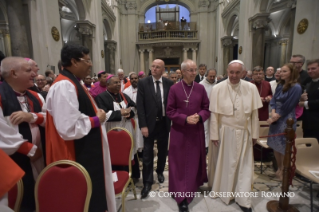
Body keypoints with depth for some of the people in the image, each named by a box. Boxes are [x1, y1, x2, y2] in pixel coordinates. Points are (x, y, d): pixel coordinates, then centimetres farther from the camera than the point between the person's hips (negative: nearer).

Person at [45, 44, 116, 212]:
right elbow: (69, 129, -30)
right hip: (78, 156, -10)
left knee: (93, 195, 25)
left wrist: (97, 115, 5)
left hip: (86, 152, 10)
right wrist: (96, 120, -17)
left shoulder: (73, 83, 10)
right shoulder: (64, 86, -22)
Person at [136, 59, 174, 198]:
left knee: (162, 151, 19)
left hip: (164, 123, 3)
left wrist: (172, 120, -3)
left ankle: (160, 172, 44)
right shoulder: (143, 83, -7)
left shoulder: (169, 83, -2)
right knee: (148, 154, 4)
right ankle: (147, 182, 20)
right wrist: (143, 125, -15)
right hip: (149, 123, -2)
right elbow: (140, 105, -10)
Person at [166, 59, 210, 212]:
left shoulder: (201, 89, 1)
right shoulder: (174, 89, -7)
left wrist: (199, 116, -16)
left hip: (196, 131, 3)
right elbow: (170, 111, -7)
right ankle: (182, 196, 19)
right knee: (180, 163, 6)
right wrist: (185, 118, -19)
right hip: (179, 131, -2)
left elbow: (206, 108, 5)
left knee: (194, 162, 16)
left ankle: (189, 191, 39)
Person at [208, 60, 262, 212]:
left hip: (244, 133, 2)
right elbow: (214, 114, -8)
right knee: (225, 164, 14)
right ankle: (224, 191, 38)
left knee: (244, 165, 10)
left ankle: (242, 198, 28)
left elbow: (254, 113, 1)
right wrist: (214, 135, -8)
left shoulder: (251, 88, -4)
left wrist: (254, 134, 3)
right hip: (225, 132, -2)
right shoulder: (218, 88, -10)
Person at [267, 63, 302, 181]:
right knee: (275, 145, 14)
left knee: (284, 146, 4)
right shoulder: (280, 85, 10)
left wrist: (276, 117, -12)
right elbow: (274, 100, 7)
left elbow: (287, 106, -14)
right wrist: (273, 112, -9)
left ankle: (283, 171, 22)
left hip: (286, 120, -7)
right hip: (275, 119, 7)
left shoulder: (296, 87, -11)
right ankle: (279, 168, 34)